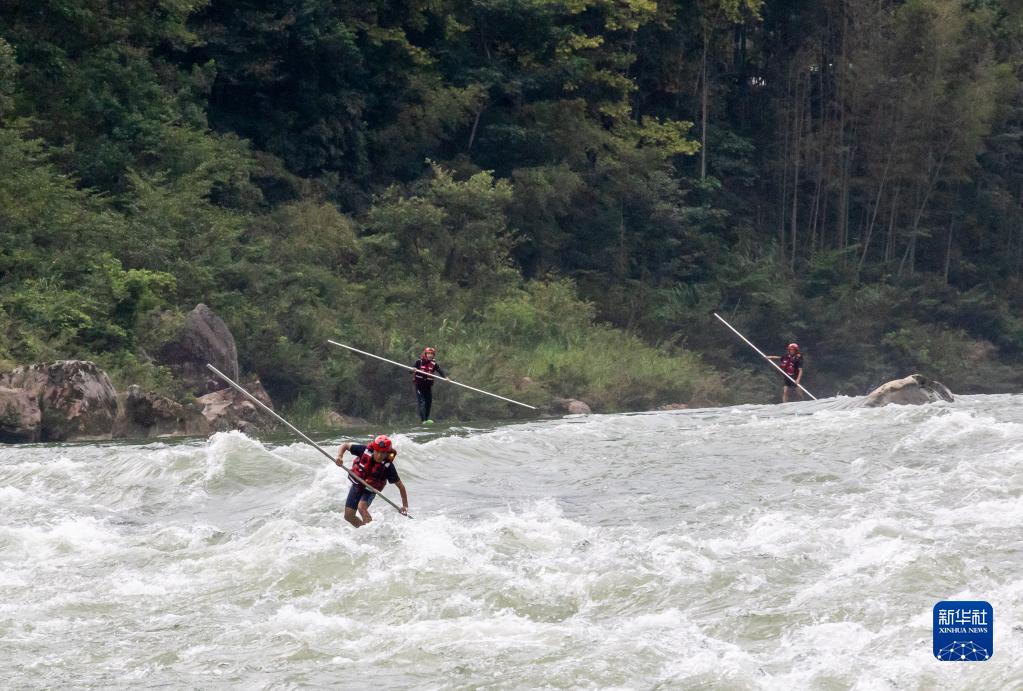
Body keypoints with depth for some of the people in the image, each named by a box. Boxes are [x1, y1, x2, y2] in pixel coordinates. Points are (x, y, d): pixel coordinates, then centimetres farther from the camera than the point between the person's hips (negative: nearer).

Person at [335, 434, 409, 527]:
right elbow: (345, 445, -12)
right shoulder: (365, 450, -24)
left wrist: (405, 505, -22)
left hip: (370, 489, -3)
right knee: (348, 516, 3)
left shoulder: (388, 466, -27)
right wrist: (339, 457, -32)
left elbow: (400, 486, -19)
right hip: (356, 485, 3)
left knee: (361, 507, -32)